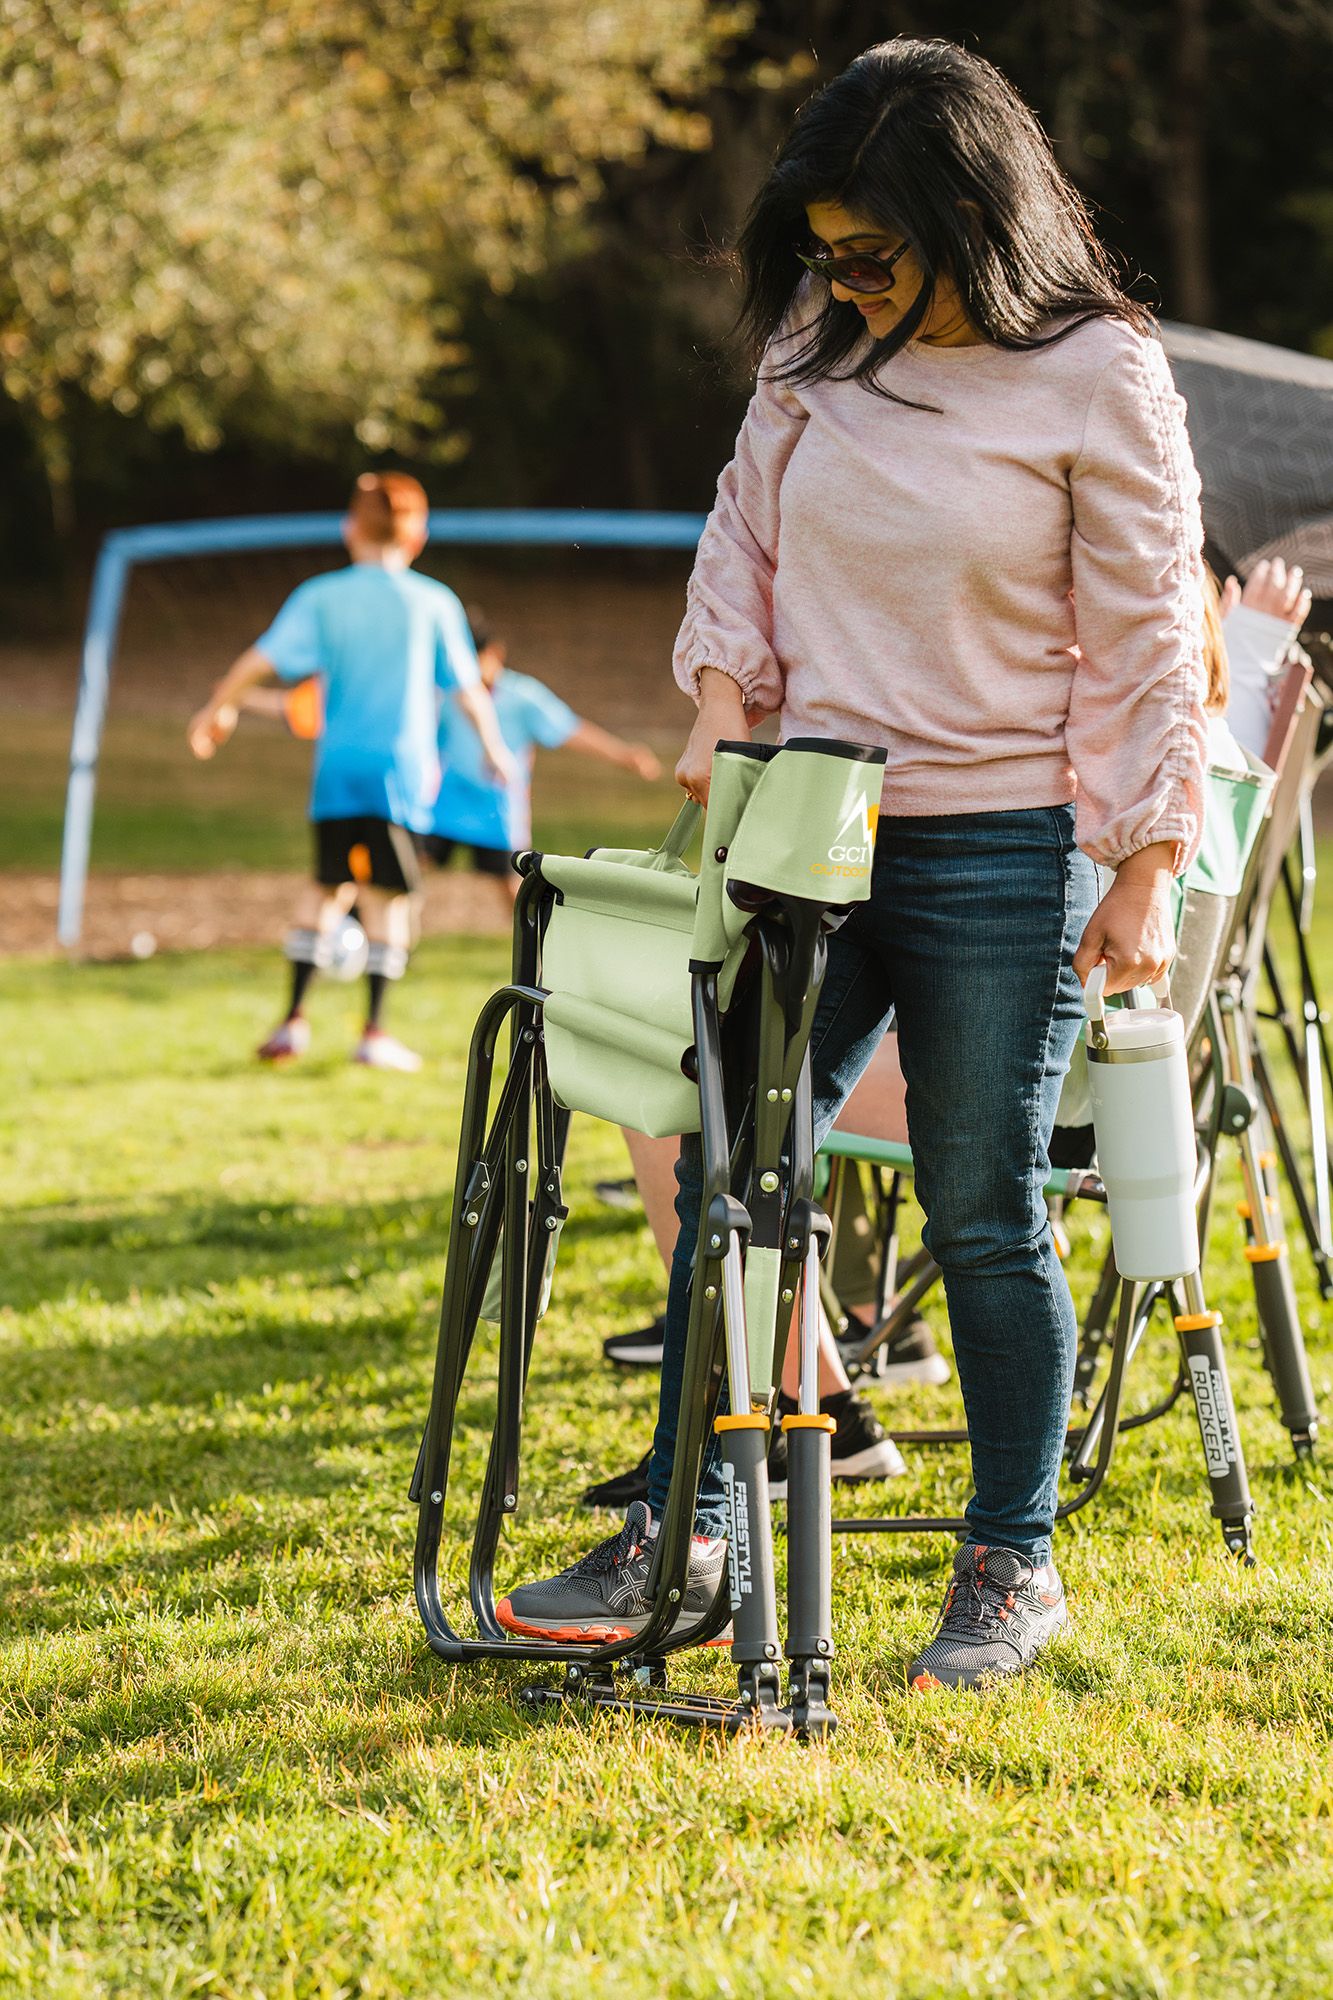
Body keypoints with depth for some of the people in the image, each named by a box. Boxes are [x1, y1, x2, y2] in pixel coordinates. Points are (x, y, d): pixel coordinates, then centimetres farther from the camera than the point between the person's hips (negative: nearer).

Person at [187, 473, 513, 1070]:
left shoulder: (321, 596, 3)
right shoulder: (435, 602, 2)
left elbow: (261, 659, -4)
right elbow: (468, 689, 7)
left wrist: (216, 709, 9)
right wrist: (493, 747, 22)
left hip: (336, 768, 2)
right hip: (401, 769, -2)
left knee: (327, 886, 14)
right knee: (388, 896, 0)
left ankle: (293, 1020, 13)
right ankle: (374, 1032, -3)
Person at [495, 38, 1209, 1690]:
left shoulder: (1095, 377, -9)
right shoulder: (816, 347, 5)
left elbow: (1146, 635, -7)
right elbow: (746, 522, 19)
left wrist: (1145, 868, -9)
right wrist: (726, 686, 3)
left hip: (1001, 854, -5)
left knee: (983, 1216, 1)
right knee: (726, 1174, 2)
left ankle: (1013, 1568, 14)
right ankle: (684, 1536, 10)